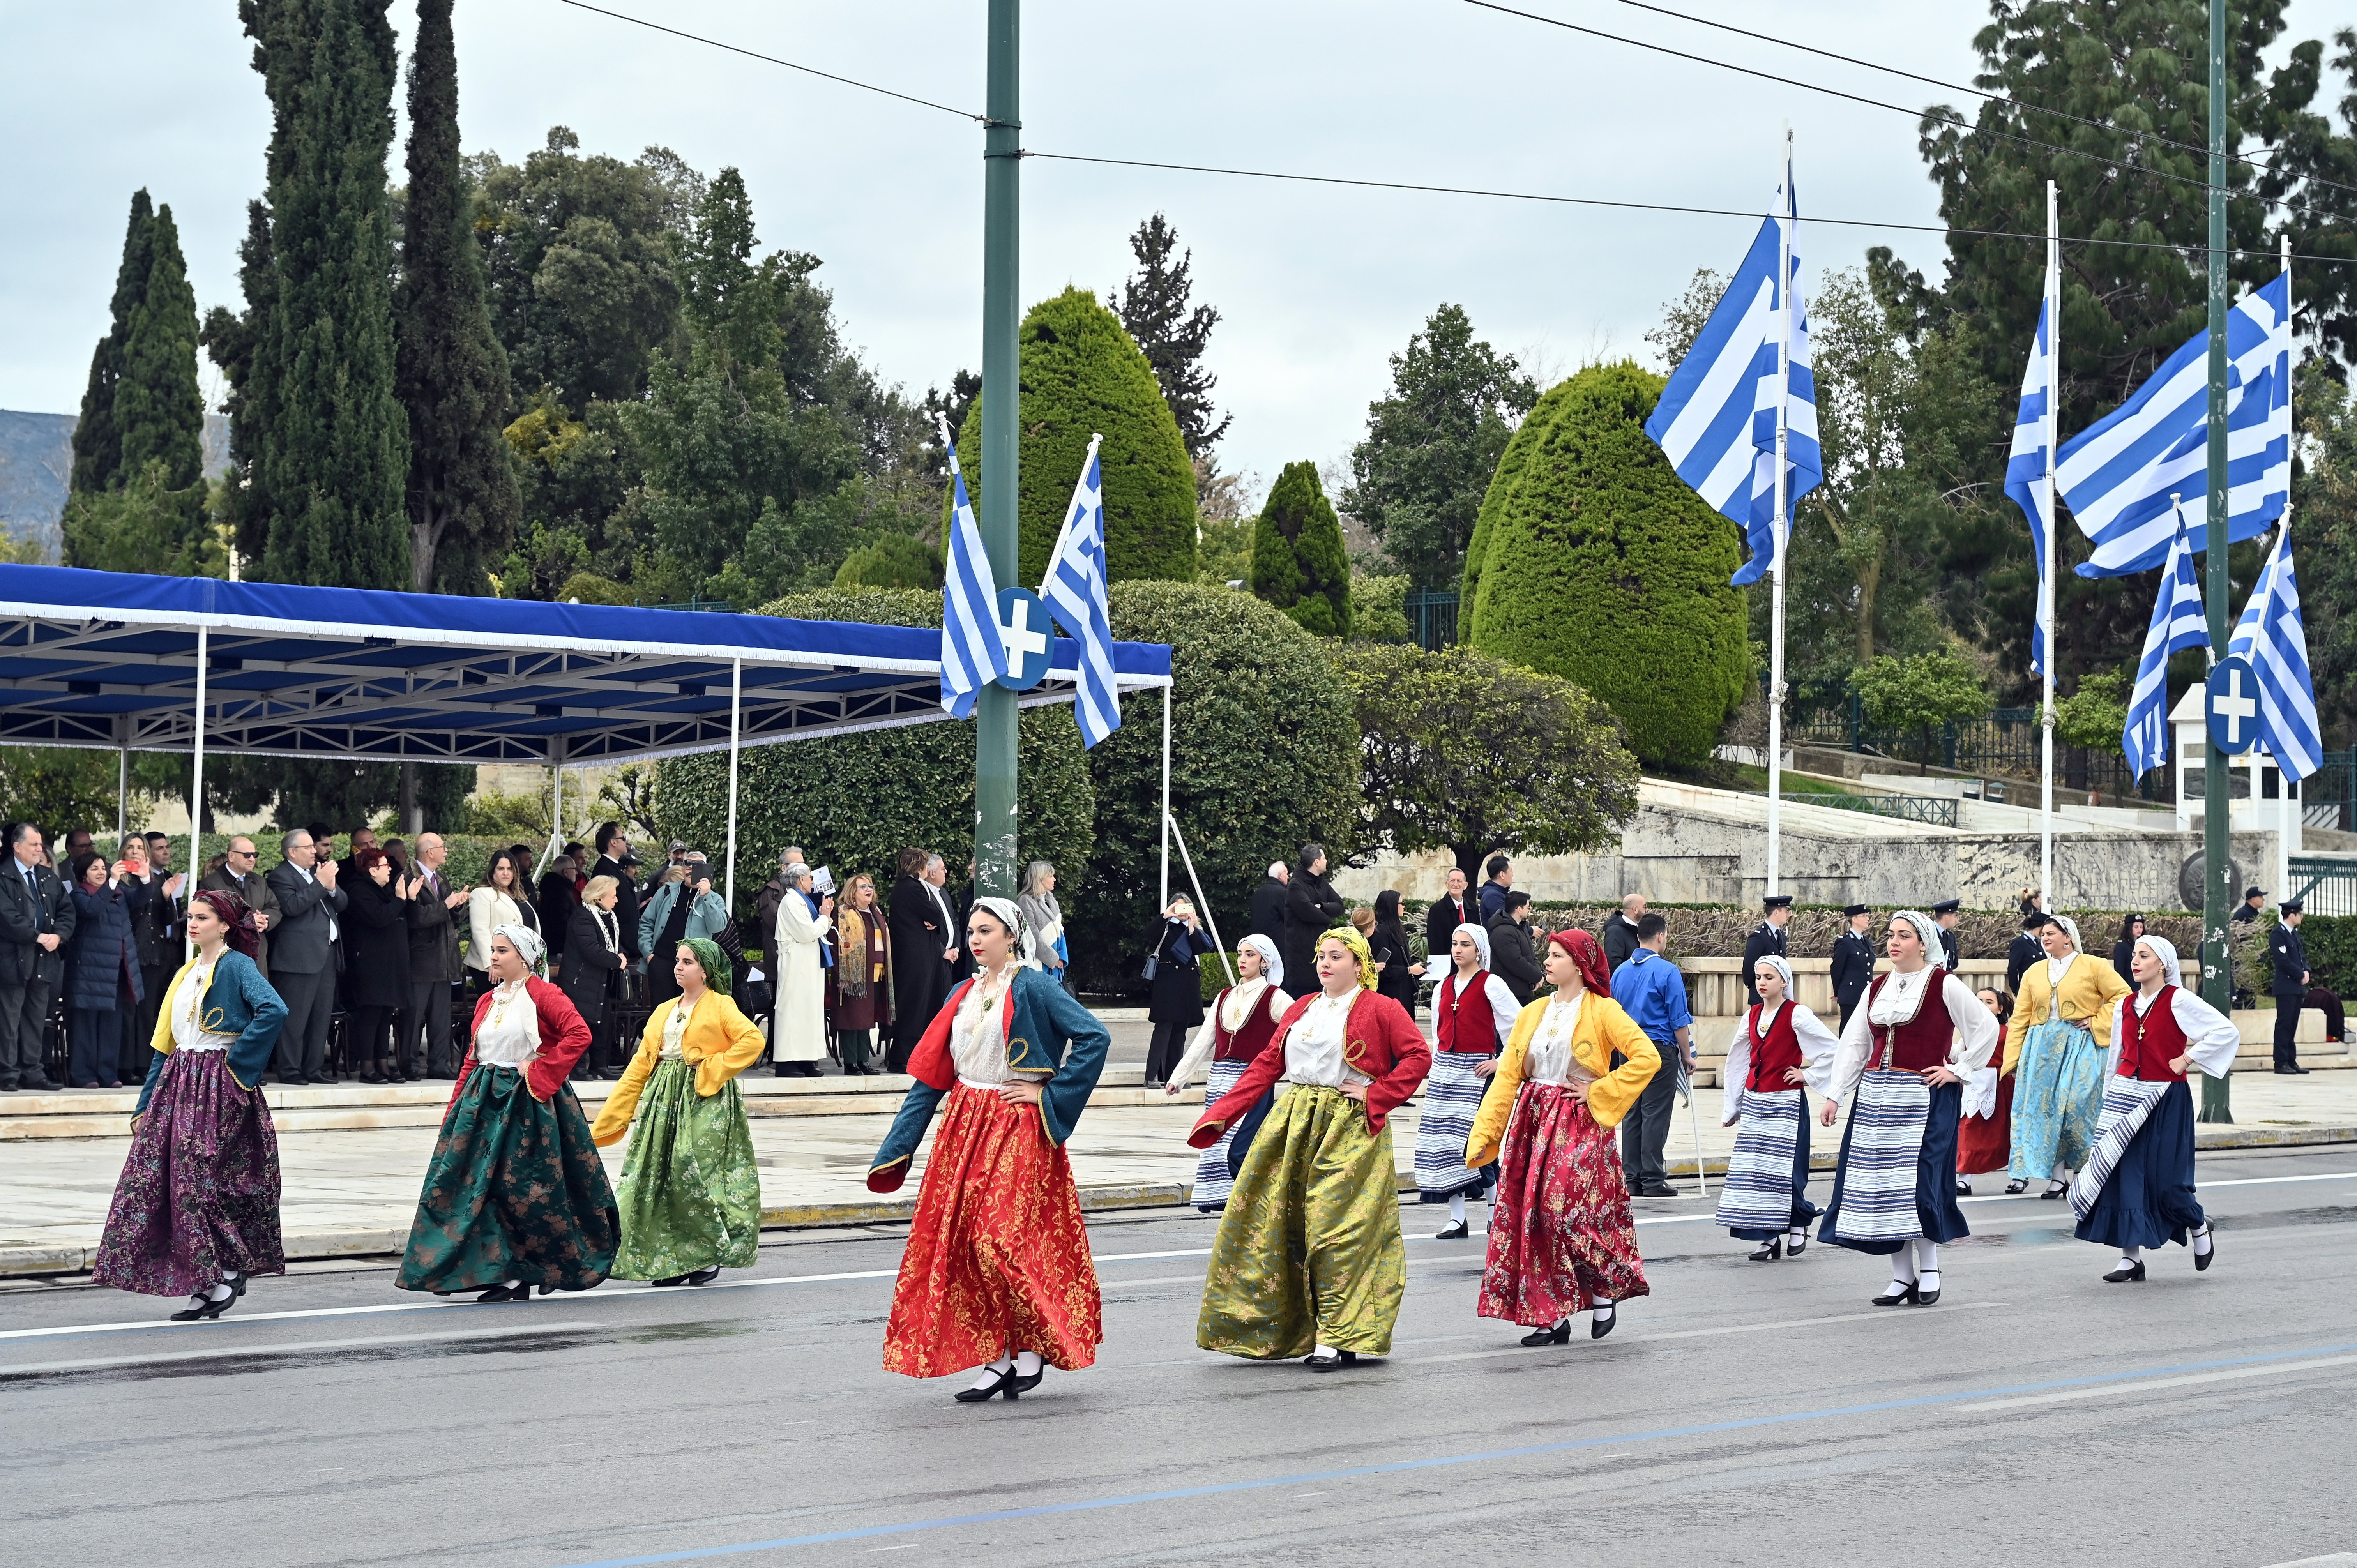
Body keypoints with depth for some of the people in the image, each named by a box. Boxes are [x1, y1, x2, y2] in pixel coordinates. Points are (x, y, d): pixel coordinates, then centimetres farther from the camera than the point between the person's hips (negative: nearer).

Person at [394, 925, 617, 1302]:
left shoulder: (543, 995, -7)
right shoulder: (487, 1001, 15)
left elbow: (580, 1034, -19)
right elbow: (472, 1058, 17)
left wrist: (539, 1069, -17)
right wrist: (454, 1110, 11)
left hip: (526, 1100, -7)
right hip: (484, 1100, 7)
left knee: (522, 1187, -4)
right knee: (476, 1183, 0)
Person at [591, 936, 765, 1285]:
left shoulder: (721, 1007, 0)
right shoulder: (664, 1011, 18)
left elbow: (753, 1040, -15)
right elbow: (641, 1064, 16)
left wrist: (713, 1068, -14)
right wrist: (612, 1116, 10)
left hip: (704, 1101, -6)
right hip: (664, 1100, 6)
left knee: (697, 1174, -11)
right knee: (660, 1176, 0)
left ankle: (710, 1254, 1)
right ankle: (670, 1261, 6)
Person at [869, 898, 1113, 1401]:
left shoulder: (1033, 988, -6)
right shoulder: (964, 996, 14)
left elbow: (1094, 1037, -13)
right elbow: (931, 1074, 14)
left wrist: (1050, 1094, -12)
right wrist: (896, 1148, 11)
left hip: (1015, 1130, -7)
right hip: (965, 1127, 7)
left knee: (1000, 1239, -14)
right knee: (960, 1238, 0)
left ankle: (1035, 1346, 3)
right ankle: (997, 1360, 6)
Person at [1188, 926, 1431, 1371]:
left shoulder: (1381, 1010, -1)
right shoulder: (1301, 1009, 16)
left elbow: (1419, 1057, -7)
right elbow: (1267, 1064, 13)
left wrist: (1376, 1096, -11)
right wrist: (1222, 1114, 5)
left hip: (1347, 1130, -6)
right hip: (1291, 1125, 6)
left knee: (1336, 1232, -8)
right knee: (1266, 1221, 3)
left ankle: (1335, 1338, -3)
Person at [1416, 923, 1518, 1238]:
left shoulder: (1490, 985, -4)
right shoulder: (1443, 987, 14)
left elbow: (1520, 1023, -8)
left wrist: (1504, 1061, -8)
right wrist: (1432, 1071, 17)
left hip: (1477, 1070, -6)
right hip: (1445, 1068, 6)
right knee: (1445, 1140, 1)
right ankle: (1456, 1219, 5)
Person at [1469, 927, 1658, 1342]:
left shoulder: (1603, 1011, -3)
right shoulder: (1532, 1014, 12)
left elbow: (1648, 1059, -13)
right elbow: (1508, 1076, 8)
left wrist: (1598, 1092, -11)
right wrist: (1483, 1134, 1)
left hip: (1579, 1125, -5)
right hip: (1533, 1121, 5)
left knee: (1570, 1213, -14)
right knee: (1531, 1215, -1)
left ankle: (1605, 1292, 11)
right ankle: (1550, 1317, 5)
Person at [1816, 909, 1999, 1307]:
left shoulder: (1944, 985, -4)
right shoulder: (1878, 987, 13)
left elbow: (1987, 1027, -4)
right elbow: (1854, 1044, 13)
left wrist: (1958, 1070, -4)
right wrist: (1834, 1095, 7)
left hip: (1924, 1098, -6)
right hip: (1876, 1096, 6)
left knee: (1918, 1181, -11)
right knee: (1880, 1183, 2)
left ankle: (1929, 1267, 8)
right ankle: (1902, 1275, 10)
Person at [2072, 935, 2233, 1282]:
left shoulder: (2179, 1001, -7)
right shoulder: (2126, 1005, 10)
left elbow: (2228, 1032, -13)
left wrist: (2188, 1059, -11)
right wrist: (2108, 1101, 16)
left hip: (2166, 1100, -5)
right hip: (2126, 1096, 5)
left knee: (2165, 1181, -4)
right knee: (2124, 1176, -2)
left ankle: (2199, 1227, 27)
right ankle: (2131, 1257, 3)